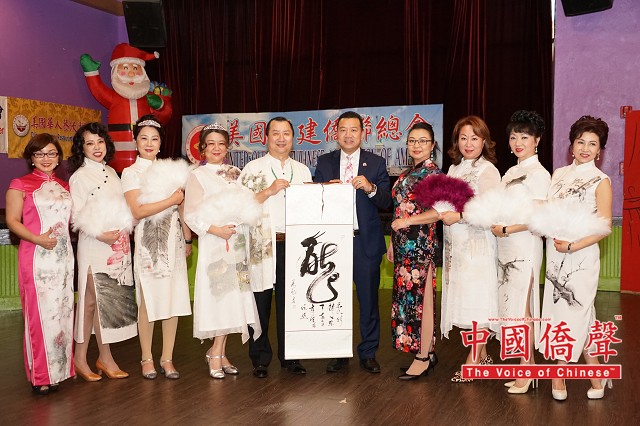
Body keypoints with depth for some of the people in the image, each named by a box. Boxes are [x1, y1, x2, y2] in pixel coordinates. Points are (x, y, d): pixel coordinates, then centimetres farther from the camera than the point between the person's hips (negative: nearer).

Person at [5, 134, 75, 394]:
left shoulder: (64, 186, 15)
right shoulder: (20, 185, -1)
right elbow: (12, 221, -7)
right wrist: (37, 239, -20)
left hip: (64, 256, 5)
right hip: (36, 257, -5)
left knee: (62, 311, 8)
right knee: (40, 312, -3)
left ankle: (59, 368, 19)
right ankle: (40, 376, 7)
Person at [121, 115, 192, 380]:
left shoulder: (170, 169, 15)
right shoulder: (131, 173, 3)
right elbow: (137, 211, -10)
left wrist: (187, 239, 12)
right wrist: (171, 201, -8)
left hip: (173, 238, 4)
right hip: (148, 240, -4)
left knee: (174, 298, 2)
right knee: (147, 299, -3)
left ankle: (167, 358, 11)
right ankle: (147, 359, 11)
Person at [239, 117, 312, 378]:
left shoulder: (302, 170, 15)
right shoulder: (253, 168, 4)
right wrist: (269, 191, -14)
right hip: (262, 244, -3)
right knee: (261, 303, 2)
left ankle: (289, 357, 17)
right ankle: (260, 359, 14)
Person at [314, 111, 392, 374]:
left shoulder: (376, 163, 4)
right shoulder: (324, 162, 8)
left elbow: (386, 203, -3)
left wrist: (371, 188, -21)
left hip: (366, 241, -1)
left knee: (369, 299, 6)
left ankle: (368, 354, 19)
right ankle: (339, 354, 22)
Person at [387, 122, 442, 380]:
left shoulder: (433, 173, -9)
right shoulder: (408, 173, 16)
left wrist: (408, 221, -18)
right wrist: (393, 243, 19)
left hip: (420, 244, -9)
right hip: (404, 245, 9)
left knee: (421, 299, -3)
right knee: (408, 298, 11)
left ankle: (423, 358, 7)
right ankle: (427, 352, 21)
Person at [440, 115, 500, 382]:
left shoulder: (487, 170, -8)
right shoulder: (454, 169, 16)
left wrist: (458, 217, -18)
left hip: (477, 243, -8)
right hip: (455, 245, 8)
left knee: (476, 300, -3)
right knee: (464, 300, 9)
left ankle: (474, 361, 4)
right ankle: (481, 355, 20)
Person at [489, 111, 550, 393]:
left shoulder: (538, 174, -10)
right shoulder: (512, 172, 16)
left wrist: (505, 230, -14)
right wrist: (496, 225, 4)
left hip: (524, 246, -8)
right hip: (506, 246, 8)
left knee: (521, 308, -4)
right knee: (511, 306, 10)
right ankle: (528, 363, 20)